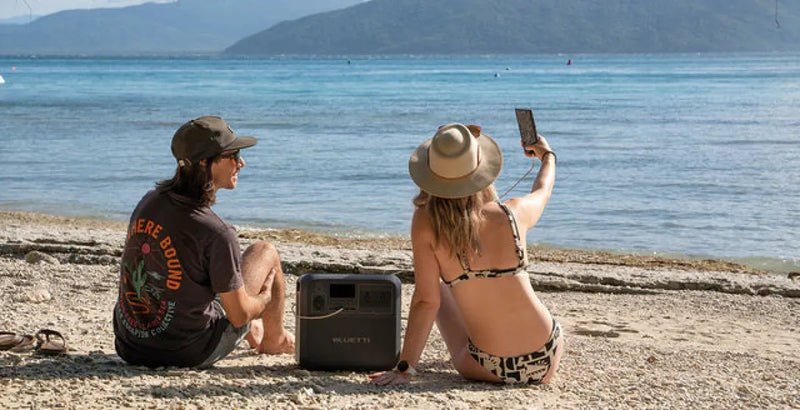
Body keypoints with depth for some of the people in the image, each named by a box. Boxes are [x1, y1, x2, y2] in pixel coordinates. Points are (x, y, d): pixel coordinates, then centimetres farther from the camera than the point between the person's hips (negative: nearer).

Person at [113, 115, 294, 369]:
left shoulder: (148, 202, -1)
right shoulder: (216, 234, -24)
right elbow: (239, 315, -15)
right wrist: (264, 299, 9)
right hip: (189, 354, -6)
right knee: (265, 252, 10)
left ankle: (253, 333, 59)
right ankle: (274, 339, 34)